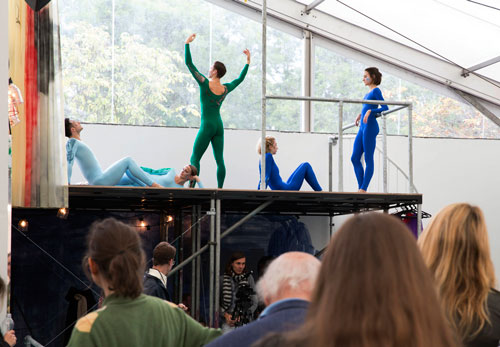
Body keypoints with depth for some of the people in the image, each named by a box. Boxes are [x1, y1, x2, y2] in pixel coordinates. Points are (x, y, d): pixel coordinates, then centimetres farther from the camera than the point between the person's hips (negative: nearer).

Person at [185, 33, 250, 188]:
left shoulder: (205, 83, -9)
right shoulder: (226, 89, 4)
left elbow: (189, 64, -5)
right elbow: (240, 78, 23)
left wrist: (187, 43, 1)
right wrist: (248, 61, 29)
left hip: (207, 126, -5)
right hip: (219, 126, 5)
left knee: (195, 158, -1)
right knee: (220, 160, 4)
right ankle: (220, 189, 0)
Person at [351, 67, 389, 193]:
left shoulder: (376, 91, -6)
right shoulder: (369, 92, 19)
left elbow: (385, 108, -15)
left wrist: (370, 111, -23)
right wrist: (361, 114, 21)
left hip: (370, 127, -10)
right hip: (362, 128, 10)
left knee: (368, 159, -6)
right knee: (355, 158, 6)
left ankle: (363, 189, -5)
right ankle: (360, 188, 8)